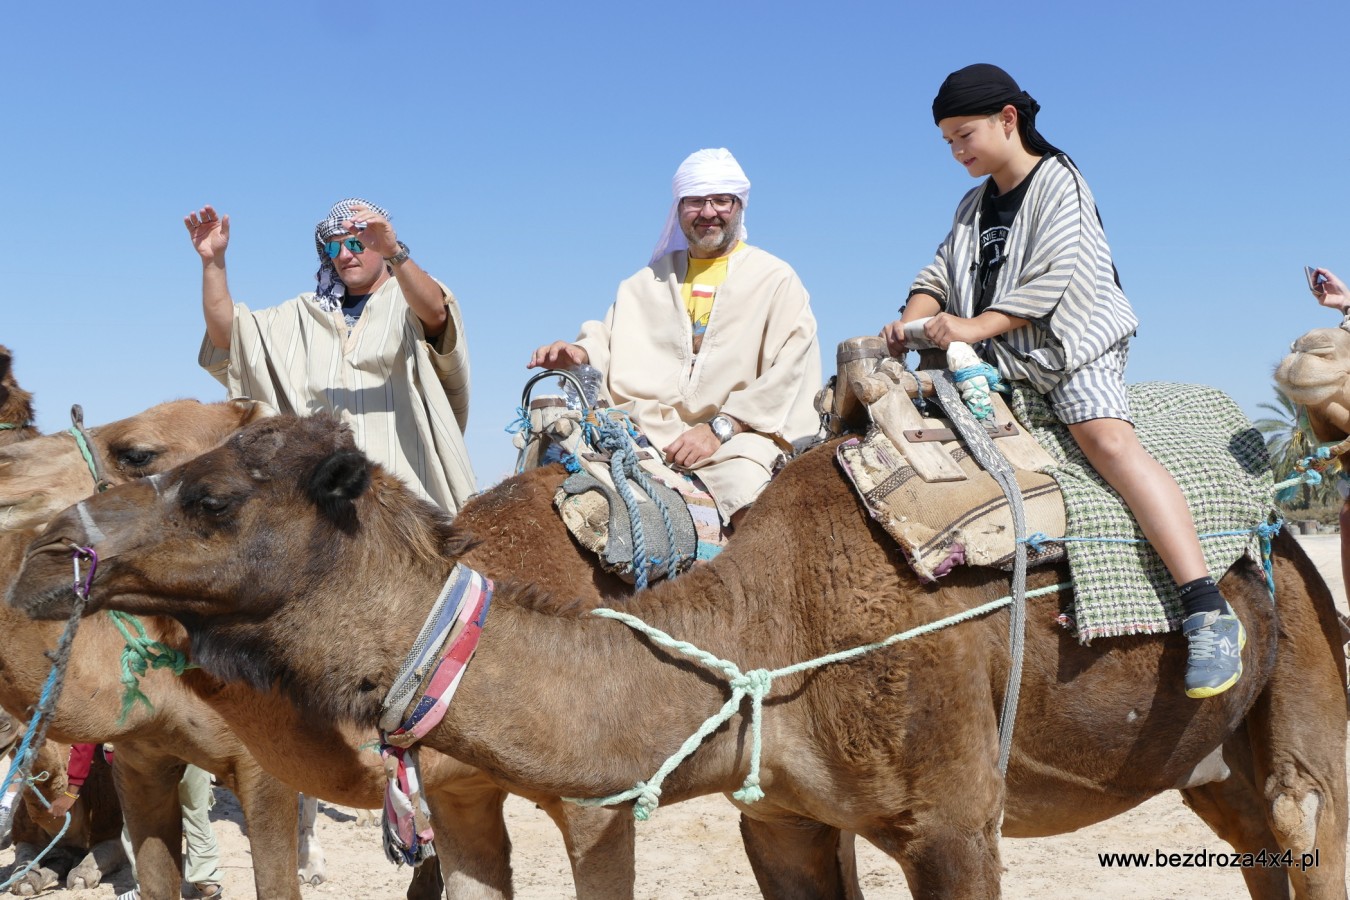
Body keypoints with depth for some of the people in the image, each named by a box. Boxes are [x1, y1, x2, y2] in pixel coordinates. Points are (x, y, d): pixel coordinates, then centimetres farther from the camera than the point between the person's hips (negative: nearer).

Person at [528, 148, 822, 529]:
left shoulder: (776, 280, 9)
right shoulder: (649, 281, 26)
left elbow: (789, 373, -3)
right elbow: (607, 340, 20)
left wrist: (720, 428, -14)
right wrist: (579, 353, -5)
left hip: (736, 438, -4)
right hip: (646, 433, 4)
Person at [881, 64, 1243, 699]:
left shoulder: (1057, 181, -4)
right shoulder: (974, 206, 20)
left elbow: (1052, 277, -16)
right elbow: (939, 275, 14)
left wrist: (975, 327, -22)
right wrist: (913, 319, -8)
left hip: (1069, 344, -9)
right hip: (998, 360, 9)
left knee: (1106, 436, -31)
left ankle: (1208, 613, -41)